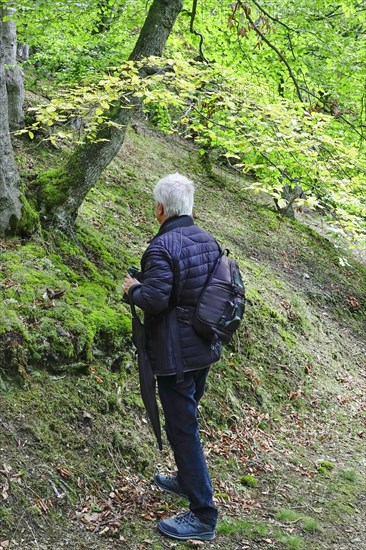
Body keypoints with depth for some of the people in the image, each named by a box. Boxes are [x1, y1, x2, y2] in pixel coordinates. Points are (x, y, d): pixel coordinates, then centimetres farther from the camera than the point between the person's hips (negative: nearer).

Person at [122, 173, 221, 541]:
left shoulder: (162, 247, -21)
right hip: (205, 347, 9)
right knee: (186, 418, 26)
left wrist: (133, 288, -7)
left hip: (176, 354, -9)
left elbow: (154, 300, -27)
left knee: (183, 428, -1)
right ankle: (187, 480, 44)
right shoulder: (208, 241, 5)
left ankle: (202, 515, 5)